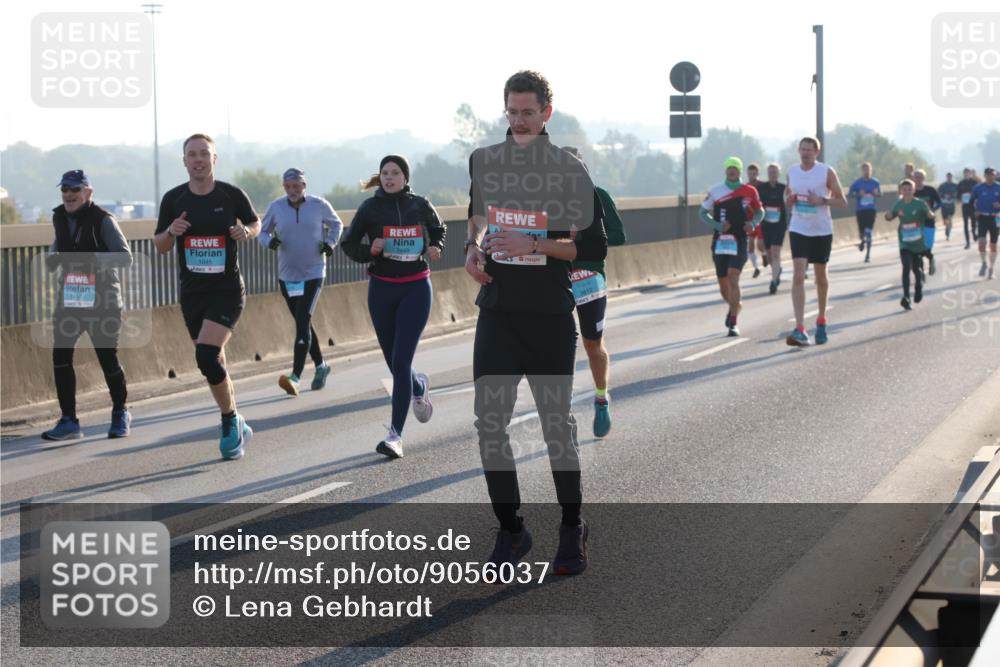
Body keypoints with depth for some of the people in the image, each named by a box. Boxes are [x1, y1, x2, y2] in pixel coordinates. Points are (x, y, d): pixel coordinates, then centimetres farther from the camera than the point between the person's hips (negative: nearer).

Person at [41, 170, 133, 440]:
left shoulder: (103, 220, -11)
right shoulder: (60, 218, 8)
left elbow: (125, 257, -19)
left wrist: (94, 259, -34)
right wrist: (53, 256, 4)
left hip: (103, 301, -5)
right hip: (68, 299, 5)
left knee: (108, 358, 1)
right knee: (61, 356, -8)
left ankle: (120, 414, 25)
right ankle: (68, 421, -3)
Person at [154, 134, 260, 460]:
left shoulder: (232, 195, -4)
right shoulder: (173, 199, 2)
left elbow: (255, 223, 13)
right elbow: (160, 246, 9)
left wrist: (247, 232, -9)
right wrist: (170, 232, -12)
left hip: (227, 290, -4)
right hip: (192, 293, 4)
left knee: (207, 357, -20)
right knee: (214, 363, 10)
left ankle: (230, 423, -2)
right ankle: (236, 428, 26)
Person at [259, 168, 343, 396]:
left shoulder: (319, 205, -6)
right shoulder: (276, 207, -2)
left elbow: (336, 224, 12)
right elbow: (262, 231, 9)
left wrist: (331, 243, -6)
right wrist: (269, 241, -14)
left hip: (313, 274, -4)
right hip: (286, 275, 4)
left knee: (302, 322, -16)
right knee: (302, 324, 14)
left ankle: (295, 377, -24)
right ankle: (321, 366, 35)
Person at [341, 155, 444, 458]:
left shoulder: (420, 205, 1)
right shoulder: (371, 207, -2)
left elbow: (438, 230, 19)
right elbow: (348, 244, 2)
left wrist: (435, 248, -2)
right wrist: (369, 250, -17)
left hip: (416, 289, -2)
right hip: (382, 289, 2)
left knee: (401, 361, -12)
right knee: (393, 362, 9)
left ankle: (396, 435, -10)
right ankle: (419, 386, 46)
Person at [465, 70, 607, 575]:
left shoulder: (568, 169, -6)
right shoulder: (483, 161, 9)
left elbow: (594, 247, -7)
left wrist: (533, 244, -18)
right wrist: (474, 245, 8)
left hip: (550, 316, -4)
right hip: (497, 311, 4)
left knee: (557, 425, 3)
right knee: (489, 424, -4)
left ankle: (572, 529, 18)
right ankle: (510, 530, 8)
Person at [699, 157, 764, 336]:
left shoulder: (749, 191, 2)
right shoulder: (715, 191, 2)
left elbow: (759, 211, 15)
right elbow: (702, 212, 6)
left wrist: (753, 223, -7)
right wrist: (718, 225, -10)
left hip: (739, 240, -2)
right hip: (720, 241, 2)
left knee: (733, 279, -16)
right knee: (723, 283, 9)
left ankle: (733, 323, -14)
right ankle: (735, 306, 42)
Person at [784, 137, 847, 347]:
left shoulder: (827, 172, -6)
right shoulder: (792, 171, 4)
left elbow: (842, 202, -4)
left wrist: (821, 200, -20)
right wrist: (789, 199, -5)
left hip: (822, 231, -1)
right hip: (798, 230, 1)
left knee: (821, 277, 12)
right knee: (798, 276, -13)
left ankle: (821, 321, 34)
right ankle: (799, 330, -20)